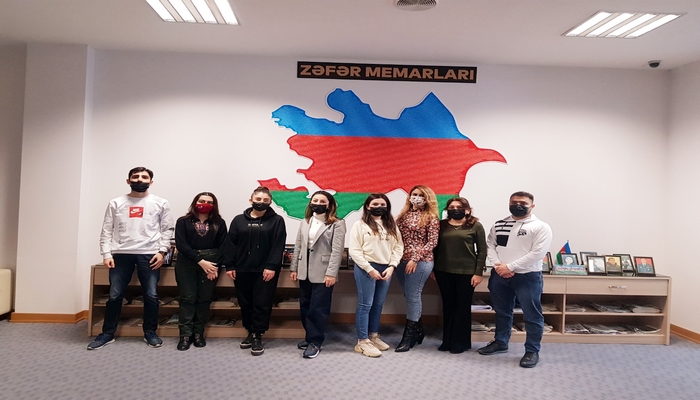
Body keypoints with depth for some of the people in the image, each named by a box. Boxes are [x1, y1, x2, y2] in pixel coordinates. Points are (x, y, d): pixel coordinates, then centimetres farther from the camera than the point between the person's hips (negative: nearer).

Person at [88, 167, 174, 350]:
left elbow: (167, 229, 5)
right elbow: (106, 231, 7)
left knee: (151, 295, 1)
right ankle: (107, 333, 17)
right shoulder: (116, 203, 9)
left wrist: (161, 251, -5)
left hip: (149, 254, -1)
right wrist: (106, 254, -3)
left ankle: (150, 332, 15)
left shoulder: (161, 203, 7)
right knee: (114, 296, 4)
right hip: (121, 254, 1)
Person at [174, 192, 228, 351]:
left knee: (204, 299, 3)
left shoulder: (219, 223, 8)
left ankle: (198, 333, 12)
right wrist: (200, 261, -15)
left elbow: (222, 246, 2)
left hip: (211, 264, 1)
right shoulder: (183, 222, 4)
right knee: (187, 299, -3)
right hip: (187, 264, -1)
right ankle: (185, 334, 2)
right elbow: (181, 244, -7)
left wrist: (214, 265, -12)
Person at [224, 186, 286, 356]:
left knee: (262, 304, -2)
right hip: (243, 270, 3)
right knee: (245, 303, 11)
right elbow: (231, 244, 5)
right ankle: (250, 332, 26)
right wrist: (230, 266, -1)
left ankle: (257, 337, 7)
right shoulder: (239, 220, 8)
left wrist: (271, 266, -15)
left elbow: (278, 246, -7)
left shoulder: (276, 221, 0)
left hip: (265, 270, -3)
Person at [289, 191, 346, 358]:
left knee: (318, 309, -2)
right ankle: (310, 337, 26)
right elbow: (298, 246, 14)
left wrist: (331, 273, -18)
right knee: (305, 307, 12)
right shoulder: (305, 222, 13)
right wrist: (294, 268, 8)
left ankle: (315, 342, 9)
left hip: (322, 273, -6)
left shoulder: (337, 224, -5)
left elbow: (337, 250, -12)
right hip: (305, 272, 6)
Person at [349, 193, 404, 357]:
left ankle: (373, 335, 27)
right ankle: (362, 341, 5)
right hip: (366, 268, -5)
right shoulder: (360, 225, -4)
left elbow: (398, 247, 7)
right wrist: (369, 269, -13)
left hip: (386, 268, 5)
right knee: (365, 304, -2)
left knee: (378, 304, 13)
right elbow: (354, 250, -9)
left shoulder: (392, 226, 11)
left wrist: (391, 266, -7)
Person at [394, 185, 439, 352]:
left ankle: (409, 335, 8)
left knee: (412, 296, -3)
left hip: (420, 262, -5)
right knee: (409, 296, 12)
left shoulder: (431, 217, -3)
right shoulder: (403, 215, 12)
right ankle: (417, 330, 27)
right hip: (401, 260, 5)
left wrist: (415, 258, -15)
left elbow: (432, 242, -8)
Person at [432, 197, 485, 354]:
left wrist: (478, 272, -8)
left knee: (463, 306, 5)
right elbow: (436, 247, 10)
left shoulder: (476, 226, -2)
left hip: (466, 272, -3)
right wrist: (433, 268, 7)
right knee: (448, 305, 11)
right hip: (443, 271, 3)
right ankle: (447, 340, 22)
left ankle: (461, 342, 16)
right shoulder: (442, 225, 6)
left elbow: (482, 251, -3)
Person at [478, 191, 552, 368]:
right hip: (499, 275, 5)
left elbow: (537, 253, -15)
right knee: (502, 312, 18)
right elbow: (489, 245, 7)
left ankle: (532, 351, 15)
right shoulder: (499, 225, 9)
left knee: (531, 315, 2)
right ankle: (500, 342, 34)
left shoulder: (541, 227, -7)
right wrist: (498, 265, -11)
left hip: (527, 276, -5)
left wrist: (510, 267, -17)